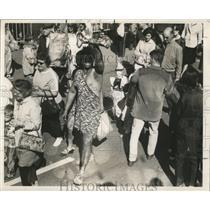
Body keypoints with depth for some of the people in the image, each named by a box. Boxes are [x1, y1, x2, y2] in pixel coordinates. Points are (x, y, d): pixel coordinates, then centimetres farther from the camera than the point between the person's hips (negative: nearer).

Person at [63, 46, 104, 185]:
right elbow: (72, 92, 8)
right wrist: (66, 110, 14)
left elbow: (98, 93, -27)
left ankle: (82, 171, 5)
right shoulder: (78, 73, -3)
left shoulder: (98, 77, -15)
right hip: (79, 110, 5)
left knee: (87, 142, -3)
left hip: (92, 112, -5)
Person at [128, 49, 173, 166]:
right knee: (154, 133, 26)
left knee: (135, 134, 15)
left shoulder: (141, 72, -15)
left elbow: (132, 80, 6)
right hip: (155, 112, 0)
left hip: (139, 110, 0)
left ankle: (132, 159, 24)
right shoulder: (166, 77, -16)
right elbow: (168, 92, 0)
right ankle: (150, 154, 44)